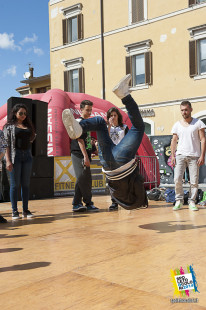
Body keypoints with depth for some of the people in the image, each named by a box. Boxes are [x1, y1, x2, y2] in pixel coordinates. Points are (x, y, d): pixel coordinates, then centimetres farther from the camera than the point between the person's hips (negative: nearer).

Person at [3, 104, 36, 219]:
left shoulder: (28, 126, 15)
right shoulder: (9, 126, 2)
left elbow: (32, 139, 26)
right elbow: (6, 144, -5)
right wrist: (8, 160, -12)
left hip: (27, 156, 4)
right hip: (15, 155, -4)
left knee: (26, 184, 5)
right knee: (15, 184, -1)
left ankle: (25, 210, 11)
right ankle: (15, 211, 4)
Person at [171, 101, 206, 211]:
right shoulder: (177, 125, 12)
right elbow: (174, 141, 13)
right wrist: (172, 155, 3)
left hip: (194, 156, -2)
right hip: (180, 155, 2)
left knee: (194, 181, -2)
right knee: (177, 179, -8)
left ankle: (192, 201, 8)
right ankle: (179, 200, 5)